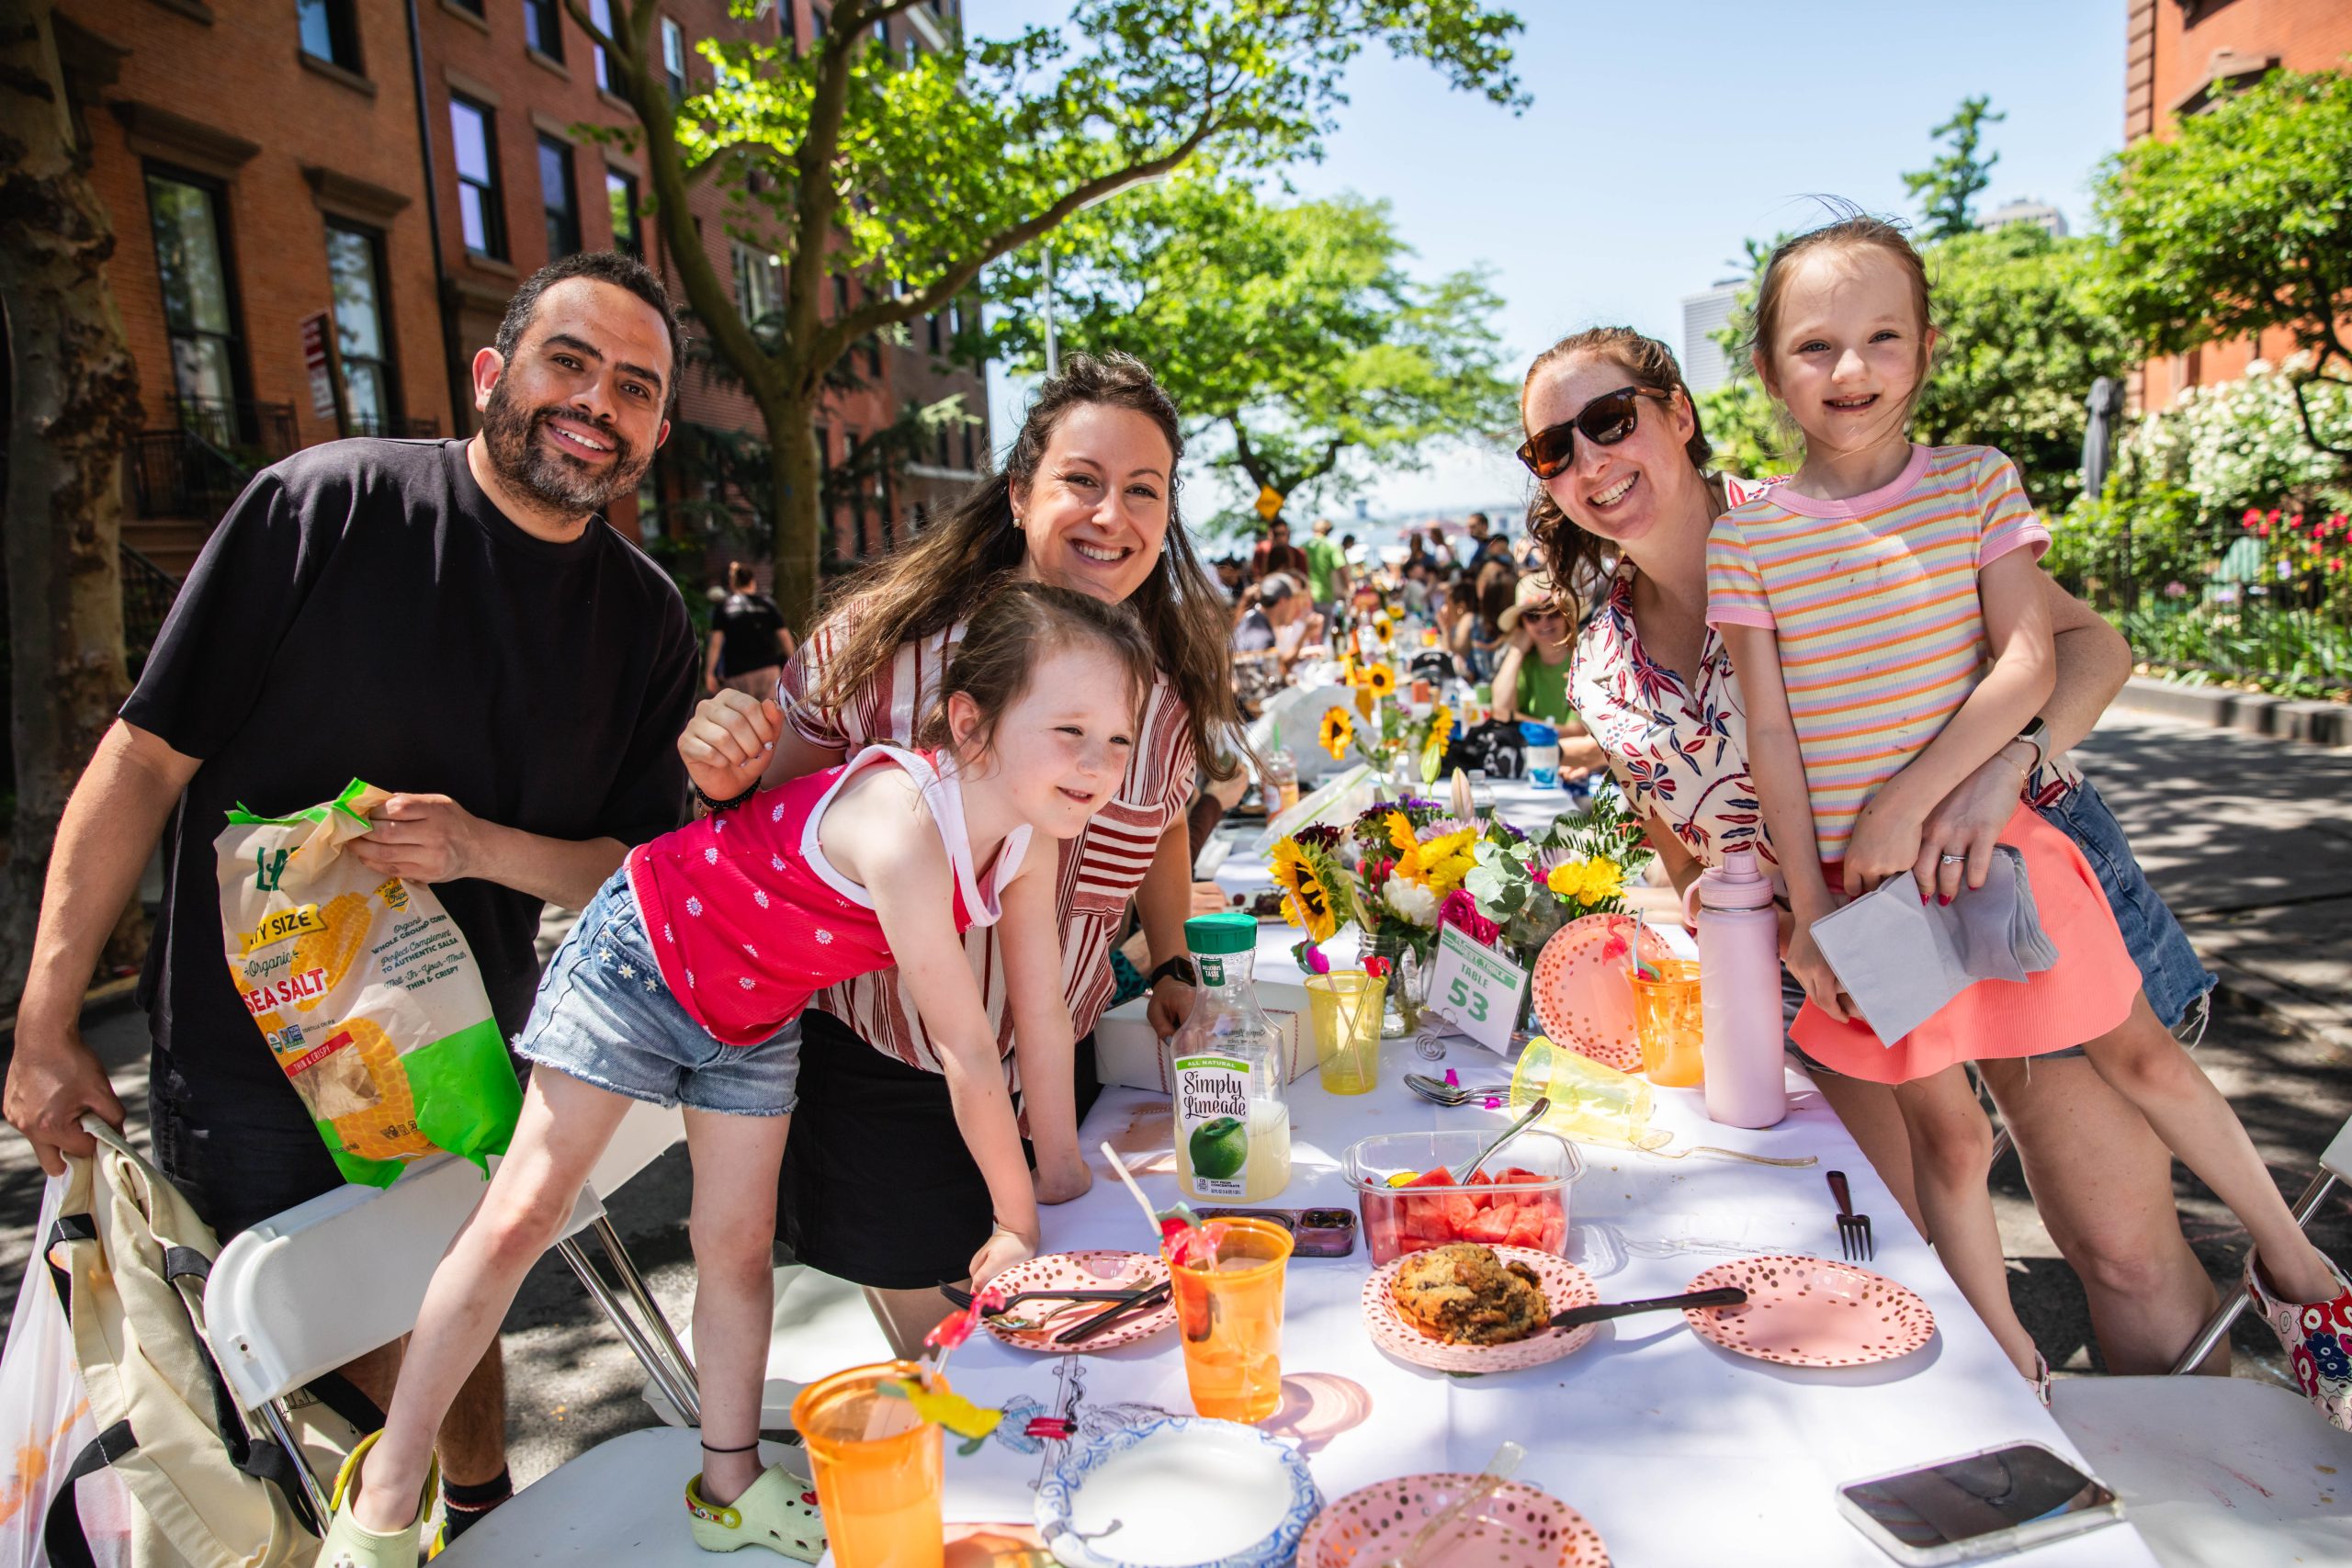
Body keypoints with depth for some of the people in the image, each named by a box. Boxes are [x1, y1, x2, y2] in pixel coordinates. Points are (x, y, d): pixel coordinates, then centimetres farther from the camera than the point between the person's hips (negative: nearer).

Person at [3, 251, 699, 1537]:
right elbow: (147, 756, -11)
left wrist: (481, 847, -20)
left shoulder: (647, 620, -3)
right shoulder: (325, 503, -14)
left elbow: (640, 873, 0)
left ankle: (478, 1516, 43)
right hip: (247, 1043, -3)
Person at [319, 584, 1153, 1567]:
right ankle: (388, 1486, 20)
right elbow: (968, 1058, -31)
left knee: (737, 1243, 12)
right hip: (644, 957, -7)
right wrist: (1018, 1223, -19)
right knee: (525, 1213, 0)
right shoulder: (905, 826, -40)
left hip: (757, 1014, 7)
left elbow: (1043, 1022, -6)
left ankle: (730, 1485, 30)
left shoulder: (1027, 837, -17)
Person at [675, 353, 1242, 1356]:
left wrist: (1172, 969, 3)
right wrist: (727, 775, -27)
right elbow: (778, 798, -5)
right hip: (880, 1070, -3)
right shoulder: (889, 635, -18)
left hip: (1055, 1073, 4)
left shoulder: (1175, 683, -7)